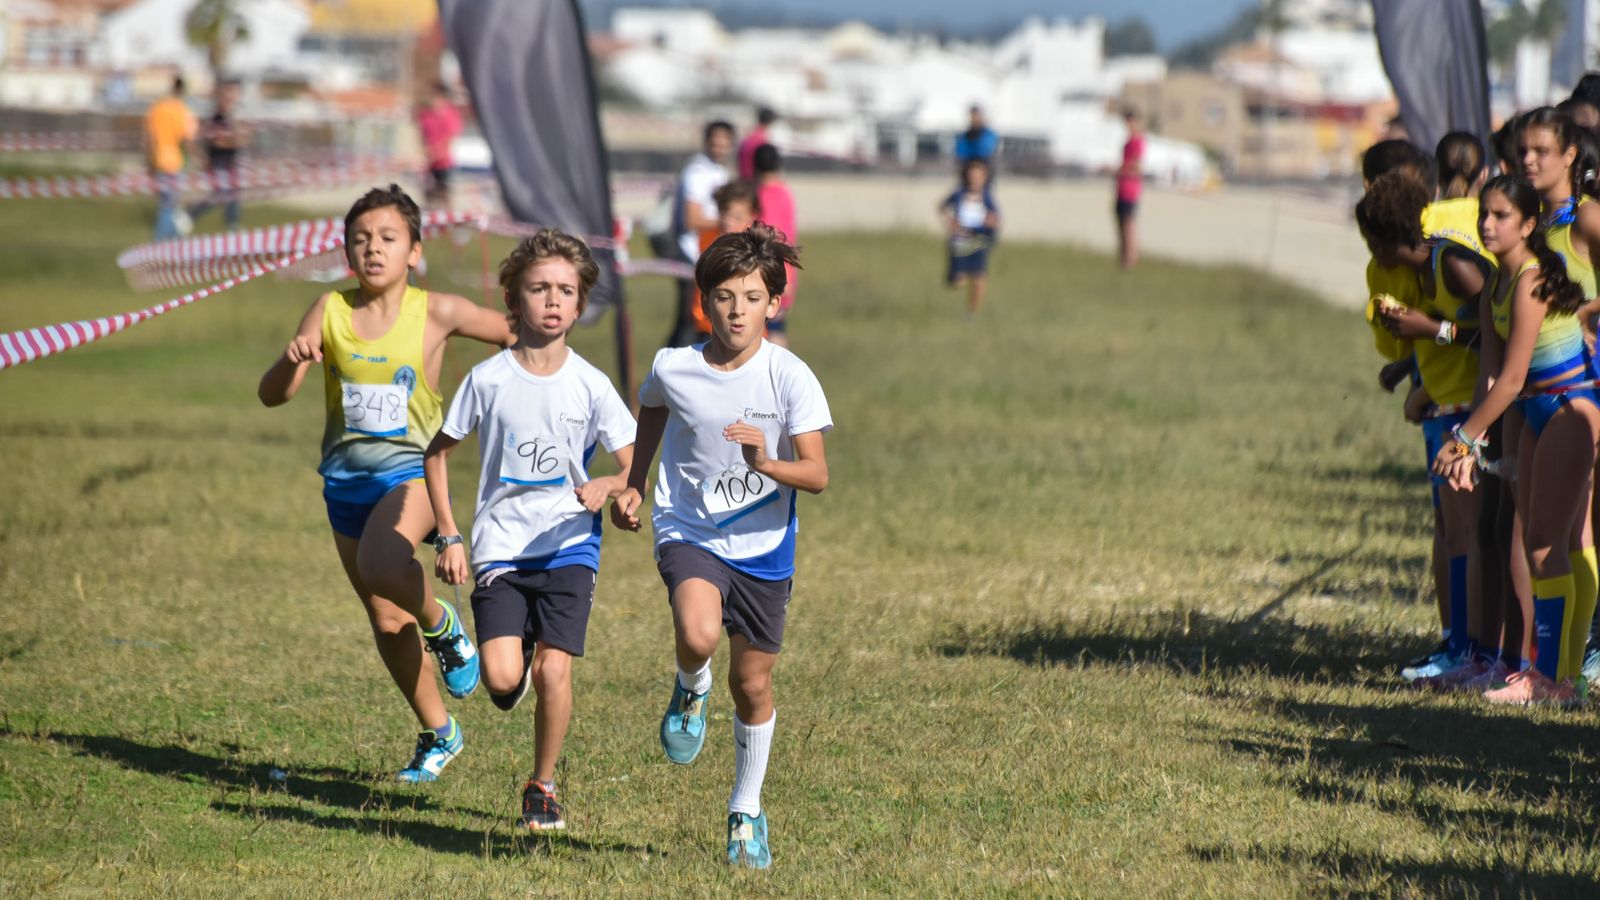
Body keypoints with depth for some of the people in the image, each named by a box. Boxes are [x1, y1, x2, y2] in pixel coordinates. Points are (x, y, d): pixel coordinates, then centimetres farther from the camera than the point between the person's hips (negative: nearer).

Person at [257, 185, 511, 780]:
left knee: (381, 566, -35)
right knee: (386, 622, 11)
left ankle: (442, 624, -2)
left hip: (411, 469, -4)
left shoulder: (434, 313, -7)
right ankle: (438, 734, 30)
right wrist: (293, 361, -24)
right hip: (346, 479, 4)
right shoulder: (331, 311, -2)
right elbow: (271, 396, -4)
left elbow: (517, 336, 5)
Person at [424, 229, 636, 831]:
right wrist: (449, 537, 3)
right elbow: (437, 453, 9)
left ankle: (542, 788, 7)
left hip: (569, 544, 0)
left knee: (553, 669, -15)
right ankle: (513, 665, 22)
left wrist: (606, 486, -20)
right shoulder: (488, 379, -2)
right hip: (500, 548, 0)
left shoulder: (590, 386, -1)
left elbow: (635, 470, 4)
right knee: (502, 680, -17)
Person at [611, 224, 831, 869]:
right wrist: (632, 485, 12)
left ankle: (746, 811, 32)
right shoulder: (673, 369, -8)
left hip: (763, 544, 1)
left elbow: (817, 475, -17)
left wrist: (767, 463, -35)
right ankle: (691, 691, 7)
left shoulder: (789, 378, -13)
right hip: (688, 531, -1)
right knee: (698, 634, -31)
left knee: (753, 683, 9)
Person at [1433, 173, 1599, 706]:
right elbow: (1490, 372, 5)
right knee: (1551, 542, 13)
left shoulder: (1532, 282, -21)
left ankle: (1554, 680, -9)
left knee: (1547, 544, -10)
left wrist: (1463, 437, -15)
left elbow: (1510, 380, -21)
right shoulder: (1498, 283, 7)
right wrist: (1472, 443, -4)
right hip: (1539, 413, 9)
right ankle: (1556, 668, 19)